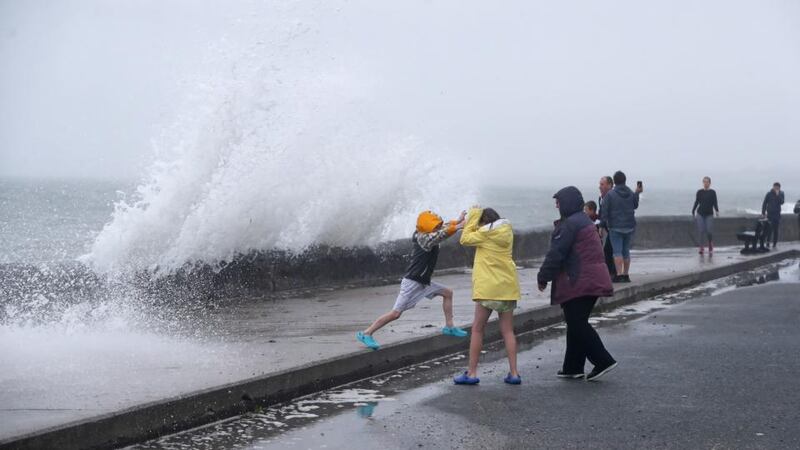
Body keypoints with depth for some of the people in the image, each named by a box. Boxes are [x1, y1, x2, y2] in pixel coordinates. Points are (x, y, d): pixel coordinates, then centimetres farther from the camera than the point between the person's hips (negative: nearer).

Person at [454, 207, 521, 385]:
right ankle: (513, 373, 3)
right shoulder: (507, 232, 9)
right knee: (508, 330, 7)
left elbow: (465, 239, -1)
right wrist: (476, 217, 12)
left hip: (489, 288, -6)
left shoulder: (486, 233, -11)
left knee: (477, 329, 3)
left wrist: (473, 216, 3)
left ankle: (472, 373, 3)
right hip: (508, 287, 6)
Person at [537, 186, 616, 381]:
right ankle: (572, 367, 19)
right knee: (577, 323, 14)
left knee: (577, 324, -7)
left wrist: (543, 277, -6)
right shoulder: (585, 221, 19)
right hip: (592, 281, 10)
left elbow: (556, 254, -16)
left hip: (578, 283, -10)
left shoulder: (570, 224, -14)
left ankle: (603, 361, -10)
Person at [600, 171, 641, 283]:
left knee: (617, 251, -4)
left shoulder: (610, 195, -9)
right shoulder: (631, 194, 3)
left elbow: (604, 212, -11)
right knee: (626, 251, 11)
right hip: (629, 227, 4)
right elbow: (635, 206, 20)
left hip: (615, 228, -4)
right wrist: (637, 194, 30)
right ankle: (626, 275, 12)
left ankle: (619, 275, -11)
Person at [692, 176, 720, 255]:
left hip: (709, 214, -1)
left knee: (709, 231, -9)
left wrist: (717, 211, -17)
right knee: (701, 231, -6)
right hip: (700, 214, 1)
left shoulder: (712, 192, 2)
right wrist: (693, 212, 11)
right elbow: (696, 202, 11)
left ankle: (710, 244, 19)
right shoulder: (699, 192, 5)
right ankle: (701, 247, 0)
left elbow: (715, 203, -2)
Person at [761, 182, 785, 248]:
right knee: (769, 228, -10)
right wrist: (763, 213, -4)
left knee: (776, 230, 4)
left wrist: (778, 195, -21)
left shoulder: (781, 194, 3)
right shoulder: (769, 194, -3)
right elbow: (764, 203, 1)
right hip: (770, 213, -2)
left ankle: (774, 244, 8)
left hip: (777, 214, 2)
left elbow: (781, 202, -11)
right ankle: (768, 242, -3)